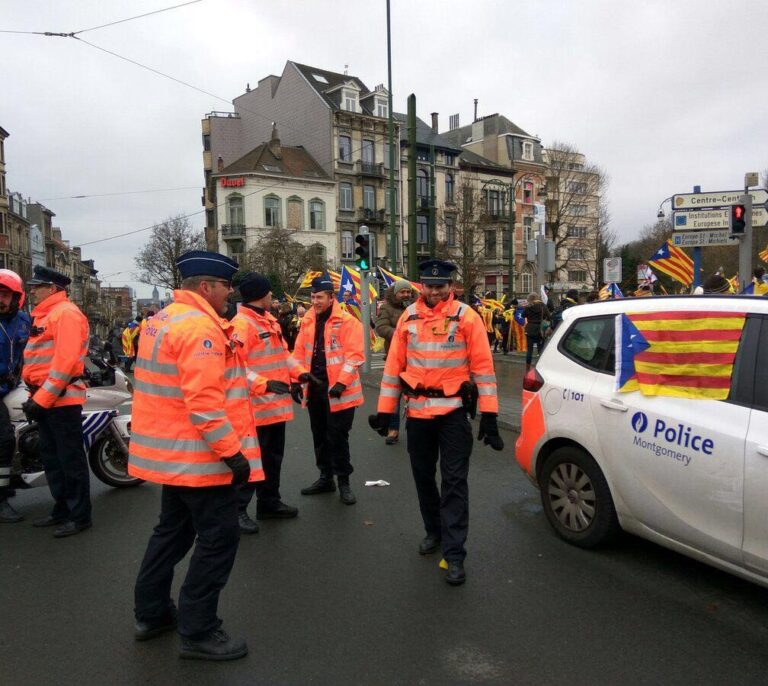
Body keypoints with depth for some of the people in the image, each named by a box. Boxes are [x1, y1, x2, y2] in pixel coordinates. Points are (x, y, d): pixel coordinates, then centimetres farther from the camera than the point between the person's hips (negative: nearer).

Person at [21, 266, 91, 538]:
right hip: (46, 399, 10)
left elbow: (65, 360, -21)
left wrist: (42, 398, -21)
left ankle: (80, 516, 7)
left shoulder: (65, 313, -12)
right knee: (52, 459, 17)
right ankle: (62, 510, 29)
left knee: (71, 460, -2)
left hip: (62, 399, -10)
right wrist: (35, 395, 16)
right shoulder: (44, 315, 19)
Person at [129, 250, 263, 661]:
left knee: (173, 528, 23)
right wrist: (233, 453, -23)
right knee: (218, 538, 0)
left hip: (169, 453, 11)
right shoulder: (200, 326, -20)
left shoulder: (163, 320, 12)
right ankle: (197, 632, 11)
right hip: (198, 456, -11)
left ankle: (151, 613, 36)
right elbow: (204, 402, -27)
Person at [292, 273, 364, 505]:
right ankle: (326, 477, 31)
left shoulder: (347, 321, -10)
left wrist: (342, 382, -20)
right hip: (314, 388, 6)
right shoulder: (308, 321, 9)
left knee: (337, 436, 0)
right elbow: (299, 353, 13)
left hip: (337, 390, -6)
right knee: (319, 435, 16)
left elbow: (354, 355, -14)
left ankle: (344, 481, 15)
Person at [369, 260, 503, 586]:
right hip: (418, 410, 4)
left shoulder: (466, 316, -6)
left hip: (454, 410, -4)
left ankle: (454, 554, 7)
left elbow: (483, 365, -7)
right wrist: (384, 410, 5)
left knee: (454, 482, -1)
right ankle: (434, 531, 39)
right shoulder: (408, 317, 4)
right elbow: (394, 365, 6)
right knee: (423, 475, 17)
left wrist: (488, 415, -11)